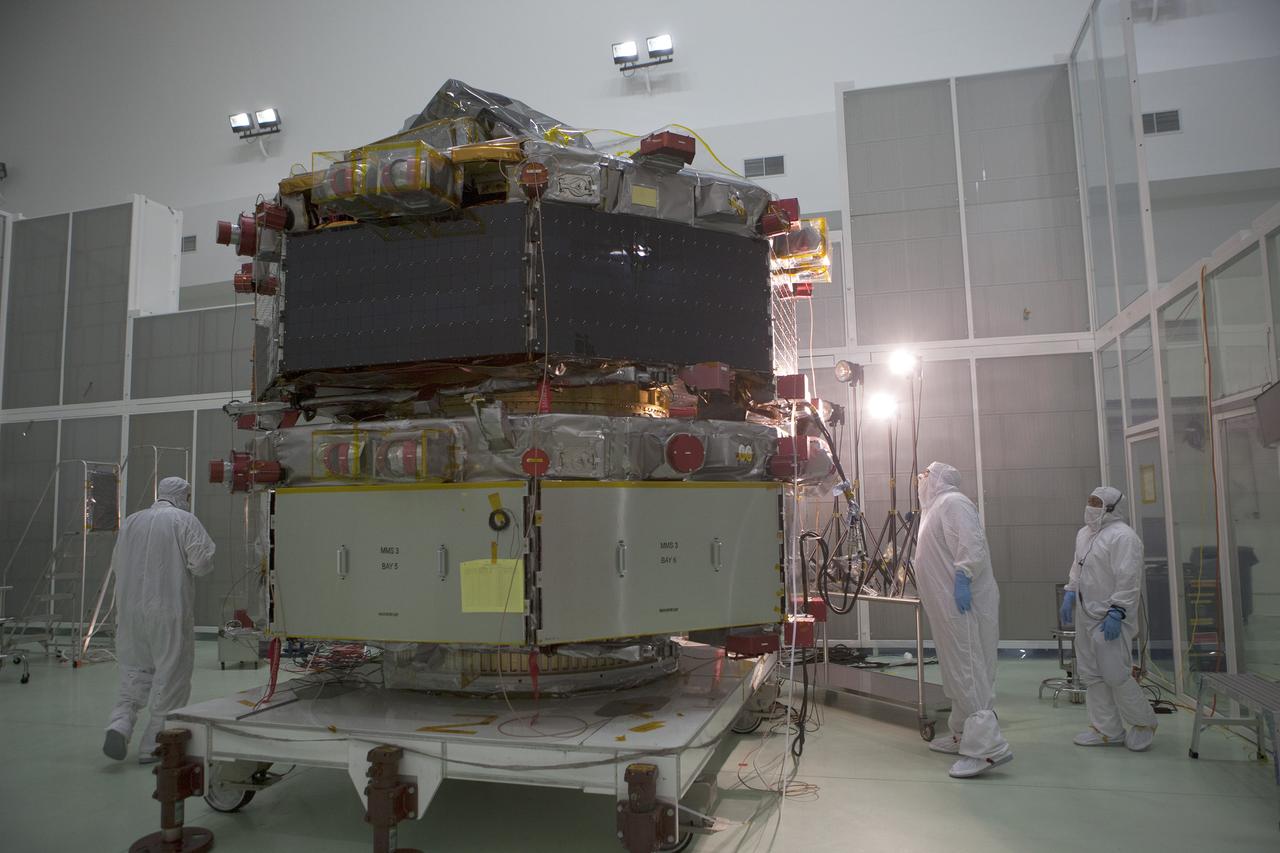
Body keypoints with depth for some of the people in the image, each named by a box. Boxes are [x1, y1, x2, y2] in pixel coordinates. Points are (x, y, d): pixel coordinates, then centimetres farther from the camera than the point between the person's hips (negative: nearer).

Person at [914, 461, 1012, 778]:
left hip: (963, 602, -10)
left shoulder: (953, 502, -9)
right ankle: (962, 736, 24)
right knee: (958, 670, 15)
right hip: (950, 606, 10)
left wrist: (963, 578, -26)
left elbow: (971, 543, -22)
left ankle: (988, 746, -13)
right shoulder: (937, 506, 23)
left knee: (967, 671, -13)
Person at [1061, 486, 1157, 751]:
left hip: (1110, 619, -9)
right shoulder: (1084, 533, 13)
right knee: (1091, 675, 11)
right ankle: (1108, 730, 22)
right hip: (1086, 615, 9)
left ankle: (1143, 724, 20)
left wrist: (1116, 613, -21)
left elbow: (1128, 579, -18)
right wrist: (1070, 593, 12)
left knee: (1115, 675, -4)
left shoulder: (1123, 536, -14)